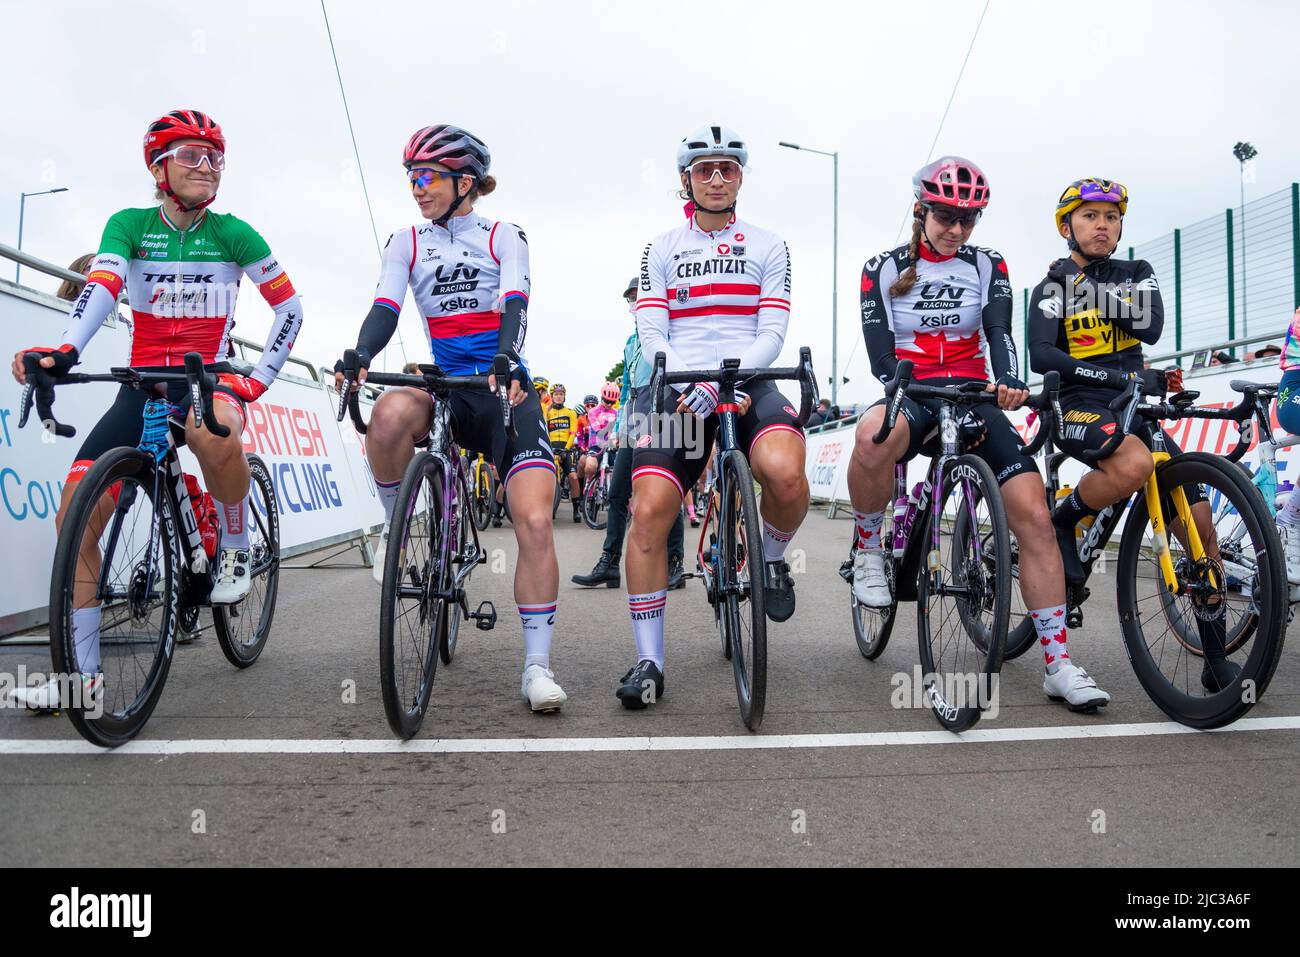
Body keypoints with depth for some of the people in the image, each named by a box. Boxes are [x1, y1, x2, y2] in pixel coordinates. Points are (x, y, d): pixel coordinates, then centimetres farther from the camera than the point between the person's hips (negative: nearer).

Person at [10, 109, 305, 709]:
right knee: (74, 513, -10)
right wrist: (63, 351, -33)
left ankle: (235, 548, -12)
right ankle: (84, 671, 3)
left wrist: (260, 380, -8)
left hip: (208, 378, -2)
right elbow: (100, 289, -15)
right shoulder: (129, 225, 2)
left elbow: (289, 308, 1)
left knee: (212, 428, -41)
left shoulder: (232, 232, -1)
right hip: (142, 385, 3)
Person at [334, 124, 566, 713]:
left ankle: (537, 666, -9)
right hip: (445, 386, 2)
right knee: (391, 413, -36)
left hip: (506, 389, -1)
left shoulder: (503, 238, 5)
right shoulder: (406, 244, 12)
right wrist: (359, 359, -26)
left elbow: (513, 305, -12)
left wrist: (507, 363, -34)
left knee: (534, 522, -17)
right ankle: (395, 527, -10)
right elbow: (385, 309, -3)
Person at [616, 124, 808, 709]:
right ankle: (649, 662, -5)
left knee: (785, 473, -33)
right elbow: (651, 337, 5)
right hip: (679, 391, 1)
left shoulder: (768, 247, 14)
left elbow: (772, 335, 2)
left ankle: (772, 559, 2)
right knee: (649, 511, -17)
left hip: (748, 385, 0)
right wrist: (690, 385, -14)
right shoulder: (661, 250, 15)